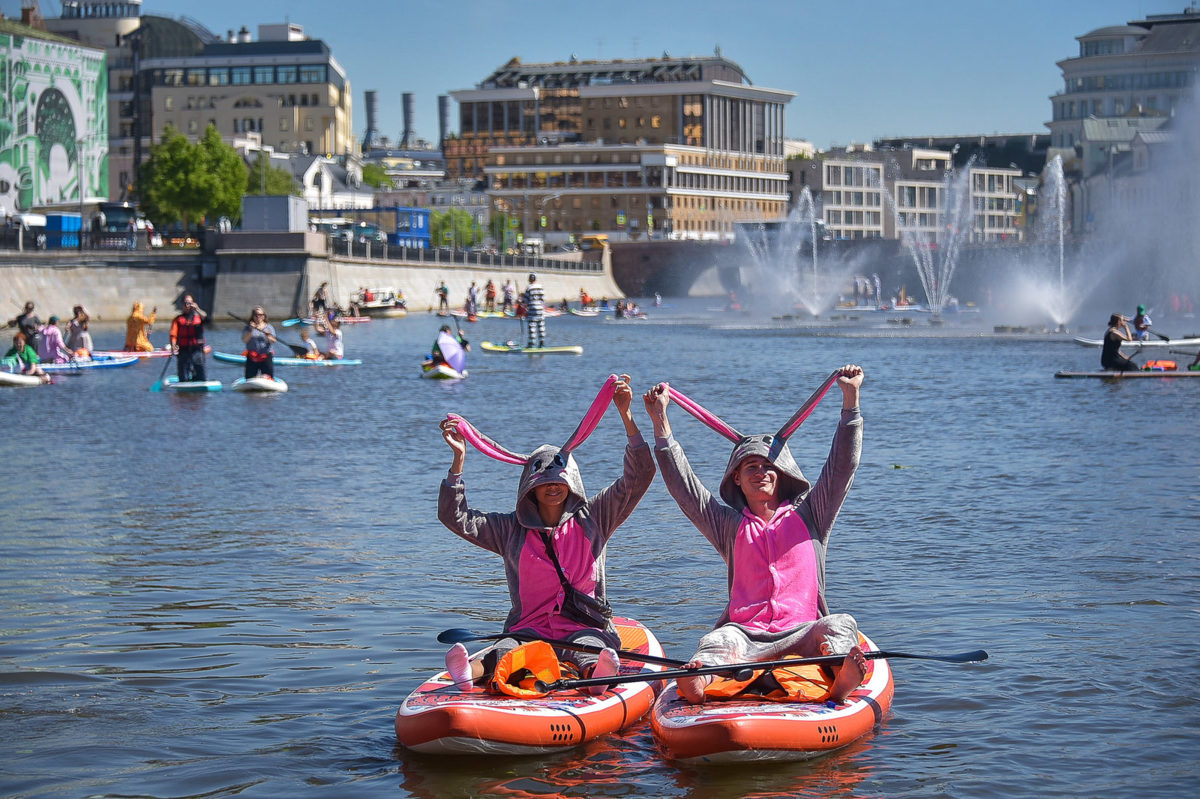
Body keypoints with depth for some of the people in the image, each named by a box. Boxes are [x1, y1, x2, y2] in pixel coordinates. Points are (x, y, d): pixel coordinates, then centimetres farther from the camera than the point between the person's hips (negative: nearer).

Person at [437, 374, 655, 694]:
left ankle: (595, 672, -72)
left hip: (585, 628, -1)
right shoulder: (511, 530, 16)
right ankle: (472, 672, -66)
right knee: (506, 651, -35)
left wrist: (626, 416, -5)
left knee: (587, 647, -39)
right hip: (530, 629, 1)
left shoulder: (591, 519, 13)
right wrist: (459, 458, 1)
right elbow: (455, 517, 10)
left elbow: (638, 478, 5)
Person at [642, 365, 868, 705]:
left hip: (801, 634, 0)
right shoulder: (731, 526, 22)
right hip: (745, 633, 0)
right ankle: (698, 682, -66)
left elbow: (842, 467, 12)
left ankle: (841, 678, -64)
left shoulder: (807, 516, 20)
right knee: (720, 640, -33)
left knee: (840, 624, -31)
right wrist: (660, 420, 9)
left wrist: (850, 400, 2)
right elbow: (683, 485, 16)